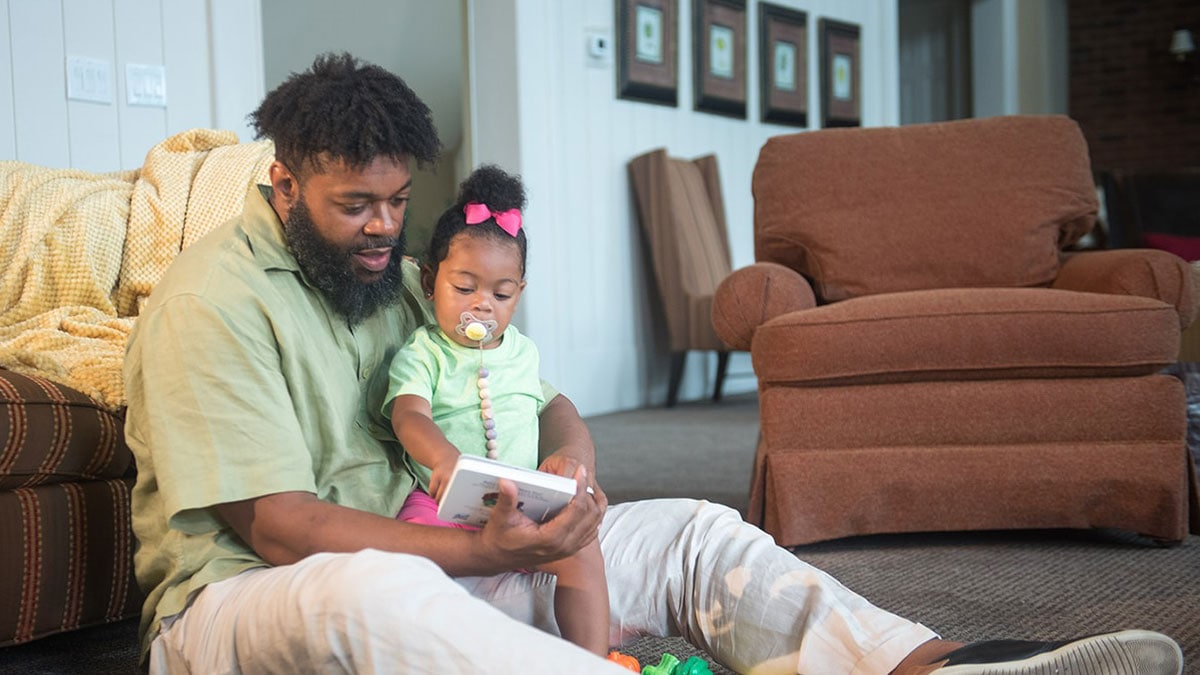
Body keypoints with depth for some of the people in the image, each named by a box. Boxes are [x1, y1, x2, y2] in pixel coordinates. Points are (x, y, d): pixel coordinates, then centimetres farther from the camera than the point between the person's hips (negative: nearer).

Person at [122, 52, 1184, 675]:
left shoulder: (398, 276, 14)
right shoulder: (213, 300, -11)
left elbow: (544, 401, 15)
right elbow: (279, 526, -20)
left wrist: (573, 458, -10)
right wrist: (486, 552, -27)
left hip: (423, 571, 8)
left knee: (692, 531, -6)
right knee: (368, 590, -44)